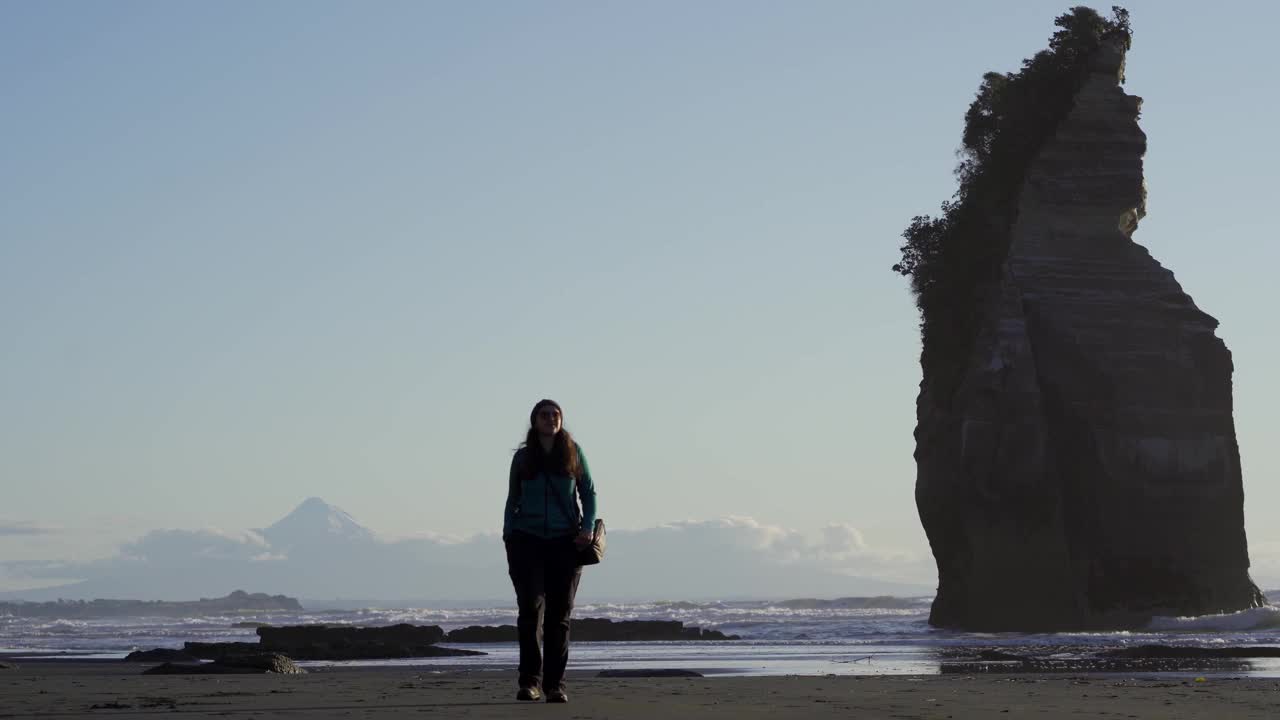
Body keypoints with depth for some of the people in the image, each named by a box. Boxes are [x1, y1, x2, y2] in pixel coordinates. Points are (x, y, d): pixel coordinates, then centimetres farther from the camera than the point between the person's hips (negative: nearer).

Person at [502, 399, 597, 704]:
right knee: (530, 609, -12)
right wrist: (508, 536, 7)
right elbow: (513, 500, 14)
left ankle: (555, 685, 4)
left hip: (565, 542, 0)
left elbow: (589, 492, 9)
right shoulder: (522, 457, 8)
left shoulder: (573, 452, 7)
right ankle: (529, 681, -8)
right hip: (527, 541, 0)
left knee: (559, 616, 0)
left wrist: (588, 527, -5)